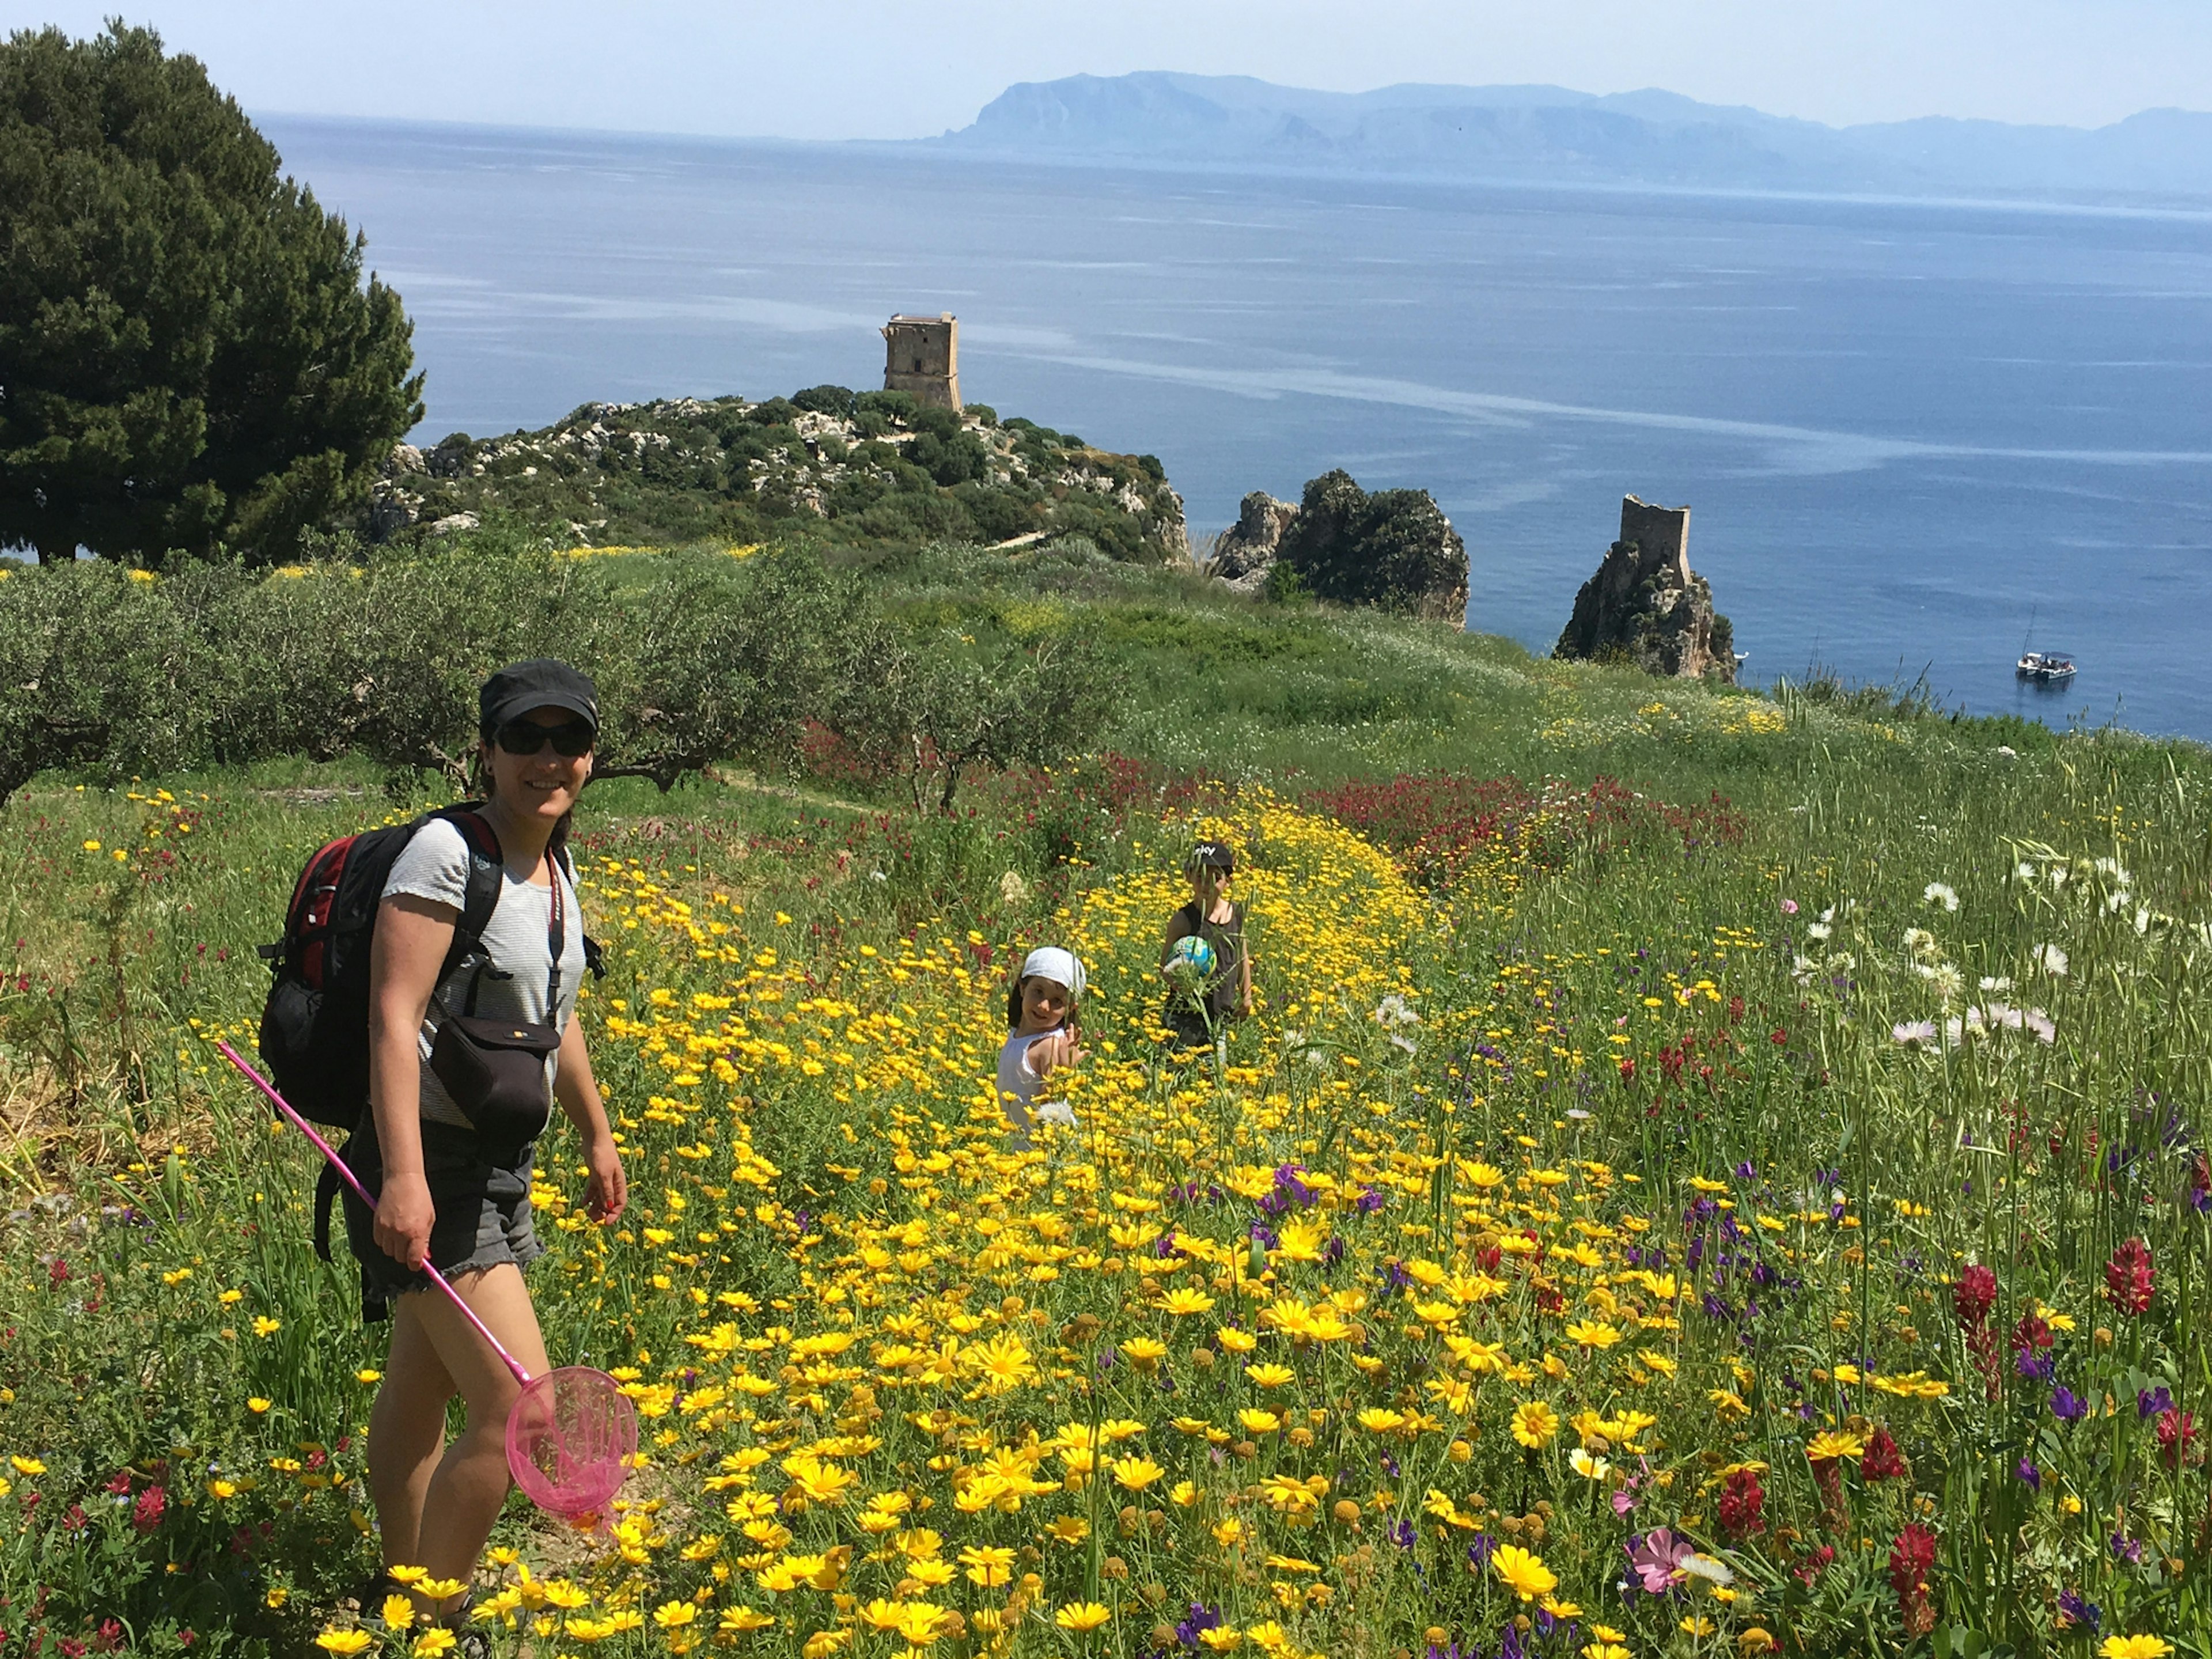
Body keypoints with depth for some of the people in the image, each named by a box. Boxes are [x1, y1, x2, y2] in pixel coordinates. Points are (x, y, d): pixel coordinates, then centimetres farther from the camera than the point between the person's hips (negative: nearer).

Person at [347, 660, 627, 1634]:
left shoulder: (557, 869, 10)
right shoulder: (447, 851, -17)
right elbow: (394, 1017, -22)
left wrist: (597, 1135, 32)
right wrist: (403, 1178, -30)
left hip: (500, 1167, 8)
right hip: (427, 1164, -8)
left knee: (419, 1396, 18)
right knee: (520, 1406, -13)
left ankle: (404, 1597, 30)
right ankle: (428, 1622, 3)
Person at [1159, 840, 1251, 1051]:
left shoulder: (1236, 915, 4)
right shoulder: (1184, 920, -11)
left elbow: (1242, 958, 17)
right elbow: (1165, 966, -7)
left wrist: (1246, 996, 18)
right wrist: (1181, 985, -27)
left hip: (1221, 1015, 5)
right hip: (1187, 1014, -5)